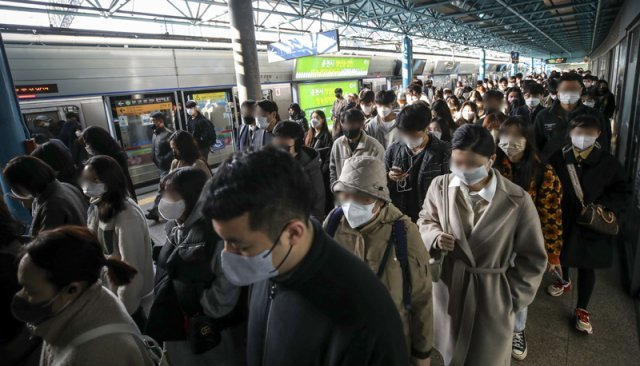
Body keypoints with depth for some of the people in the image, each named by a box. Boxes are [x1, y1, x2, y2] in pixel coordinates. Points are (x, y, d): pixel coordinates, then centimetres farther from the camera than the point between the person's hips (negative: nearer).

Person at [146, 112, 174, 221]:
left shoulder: (168, 134, -15)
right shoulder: (155, 134, 11)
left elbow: (174, 150, -19)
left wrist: (164, 160, -19)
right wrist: (156, 162, 10)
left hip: (167, 167, -8)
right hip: (162, 167, 8)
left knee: (162, 190, -4)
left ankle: (154, 212, -1)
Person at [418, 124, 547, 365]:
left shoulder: (518, 201, -20)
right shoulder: (440, 186, -13)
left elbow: (533, 259, -8)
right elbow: (426, 220, 6)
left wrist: (512, 298, -7)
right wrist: (435, 237, -16)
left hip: (492, 299, -2)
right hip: (449, 289, 2)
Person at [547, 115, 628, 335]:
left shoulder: (608, 163, -10)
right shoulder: (558, 158, -11)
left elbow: (621, 191, 0)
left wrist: (605, 206, -15)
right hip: (562, 221, 1)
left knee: (587, 266, 10)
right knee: (560, 257, 22)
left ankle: (582, 309, 27)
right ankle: (565, 282, 54)